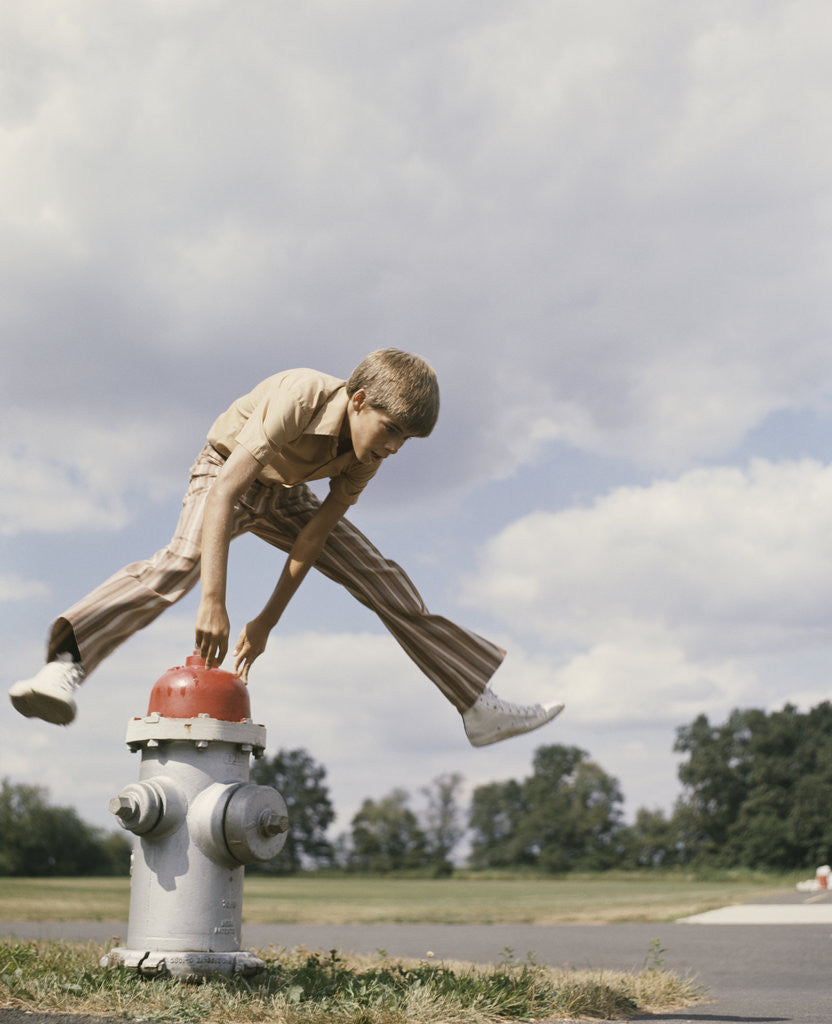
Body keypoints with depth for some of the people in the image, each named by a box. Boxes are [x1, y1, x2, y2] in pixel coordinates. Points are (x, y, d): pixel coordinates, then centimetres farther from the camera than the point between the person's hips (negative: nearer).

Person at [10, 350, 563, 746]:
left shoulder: (371, 450, -18)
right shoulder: (299, 398, -37)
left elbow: (314, 535, -14)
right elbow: (222, 494, -44)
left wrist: (268, 620, -14)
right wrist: (214, 602, -50)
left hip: (286, 496, 6)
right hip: (227, 474, -6)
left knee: (387, 585, 0)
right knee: (181, 560, -37)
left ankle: (479, 707, 9)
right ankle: (65, 668, -54)